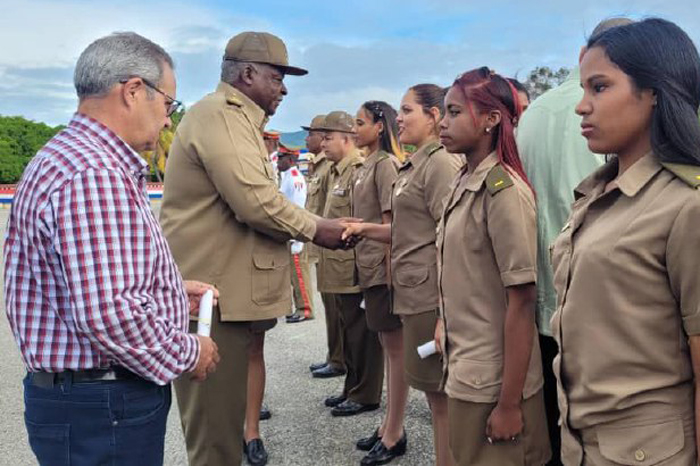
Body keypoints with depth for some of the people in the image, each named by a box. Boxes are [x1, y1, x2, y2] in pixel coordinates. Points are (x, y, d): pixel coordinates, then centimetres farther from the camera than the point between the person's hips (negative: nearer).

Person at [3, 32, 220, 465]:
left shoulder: (67, 158, 11)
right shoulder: (96, 175, -24)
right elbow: (107, 314, -31)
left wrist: (169, 291, 13)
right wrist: (186, 356, -15)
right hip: (102, 410, -10)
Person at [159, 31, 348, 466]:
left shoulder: (236, 119, 20)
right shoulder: (219, 114, -14)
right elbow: (256, 202, -23)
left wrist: (309, 228, 6)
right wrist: (314, 229, -9)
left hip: (223, 290, 11)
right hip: (212, 293, -11)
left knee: (224, 417, 20)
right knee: (215, 428, 1)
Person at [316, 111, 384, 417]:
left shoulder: (360, 171, -14)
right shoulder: (335, 172, 16)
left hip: (353, 269, -9)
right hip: (335, 270, 10)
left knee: (360, 334, 2)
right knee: (348, 332, 18)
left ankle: (365, 395, 15)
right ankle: (352, 388, 31)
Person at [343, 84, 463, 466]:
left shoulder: (440, 163, -13)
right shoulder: (417, 164, 15)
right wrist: (366, 229, 5)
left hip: (431, 295, -9)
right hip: (415, 291, 9)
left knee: (440, 394, 3)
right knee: (437, 394, 17)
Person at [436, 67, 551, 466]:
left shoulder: (503, 191, -18)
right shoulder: (463, 185, 5)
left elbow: (521, 302, -19)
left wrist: (509, 403, -17)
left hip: (494, 382, -8)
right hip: (464, 372, 8)